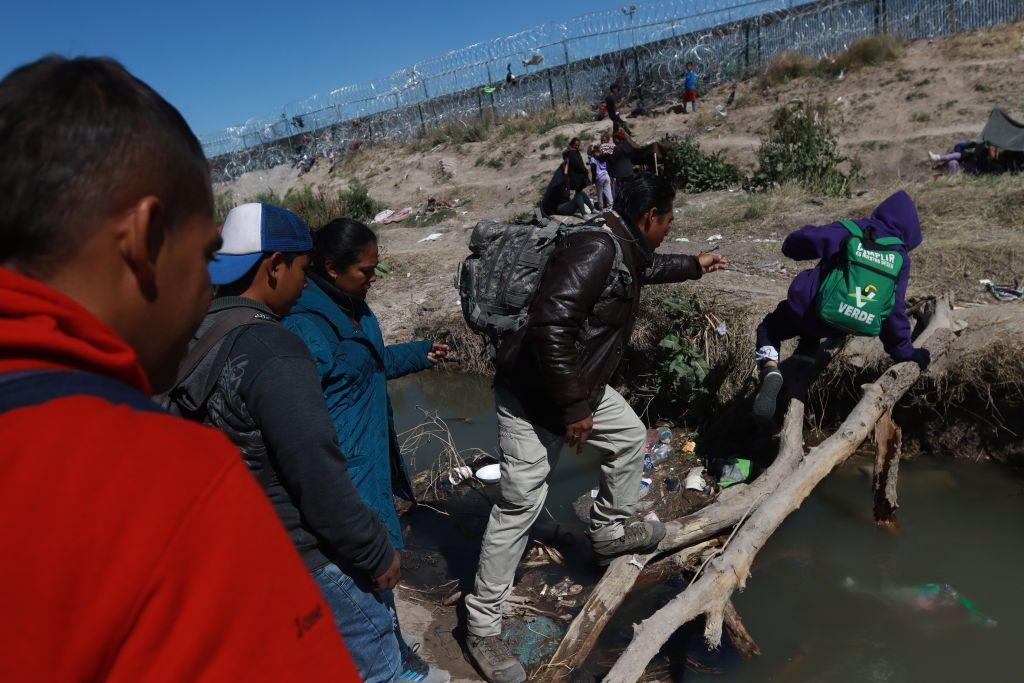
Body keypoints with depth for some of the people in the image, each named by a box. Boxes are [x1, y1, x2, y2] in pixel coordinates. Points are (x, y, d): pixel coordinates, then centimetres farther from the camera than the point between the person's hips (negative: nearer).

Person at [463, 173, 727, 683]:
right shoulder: (595, 249, -25)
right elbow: (550, 328, -34)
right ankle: (482, 625, 9)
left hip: (581, 386, 10)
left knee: (630, 437, 22)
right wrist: (574, 409, -28)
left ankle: (611, 532, 43)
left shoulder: (625, 249, 8)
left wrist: (693, 266, 46)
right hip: (532, 396, -10)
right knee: (520, 505, -6)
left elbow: (646, 269, 35)